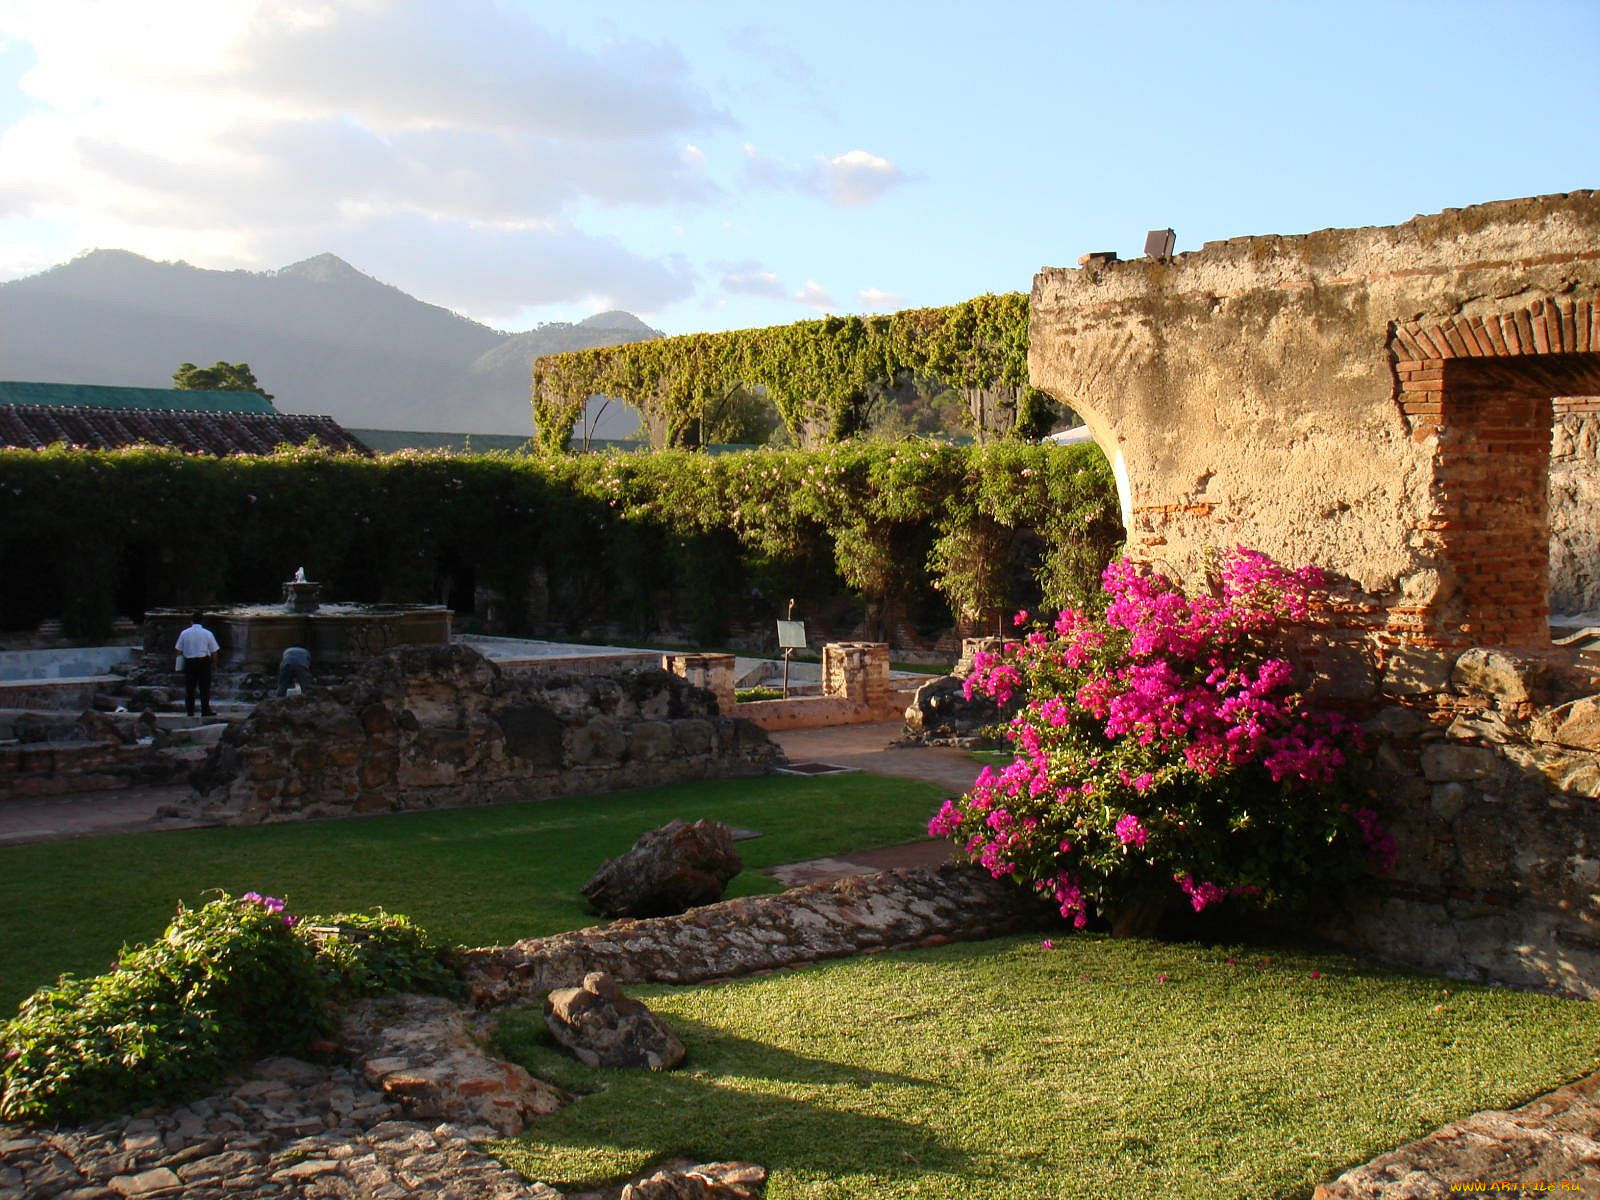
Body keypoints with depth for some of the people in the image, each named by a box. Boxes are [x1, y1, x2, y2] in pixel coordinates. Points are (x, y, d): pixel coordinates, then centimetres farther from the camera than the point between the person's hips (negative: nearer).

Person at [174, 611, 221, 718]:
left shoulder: (184, 633, 1)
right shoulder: (208, 633, -3)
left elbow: (179, 650, 4)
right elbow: (214, 651, -1)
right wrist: (214, 663, 11)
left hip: (189, 662, 2)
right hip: (204, 661, -2)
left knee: (189, 688, 8)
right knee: (204, 687, 1)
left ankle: (189, 711, 9)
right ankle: (205, 710, -2)